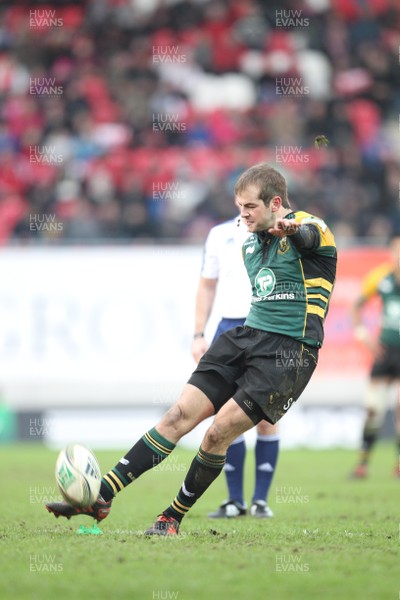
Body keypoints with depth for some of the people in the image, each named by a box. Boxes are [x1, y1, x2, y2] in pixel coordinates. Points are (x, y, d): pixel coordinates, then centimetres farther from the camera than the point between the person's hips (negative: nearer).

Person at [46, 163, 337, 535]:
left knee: (219, 432, -14)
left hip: (288, 353, -7)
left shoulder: (309, 229, -10)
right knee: (179, 414, -5)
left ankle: (173, 517, 4)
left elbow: (311, 234, -36)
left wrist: (291, 229, -60)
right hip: (246, 336, 7)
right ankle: (100, 496, -8)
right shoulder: (250, 243, 16)